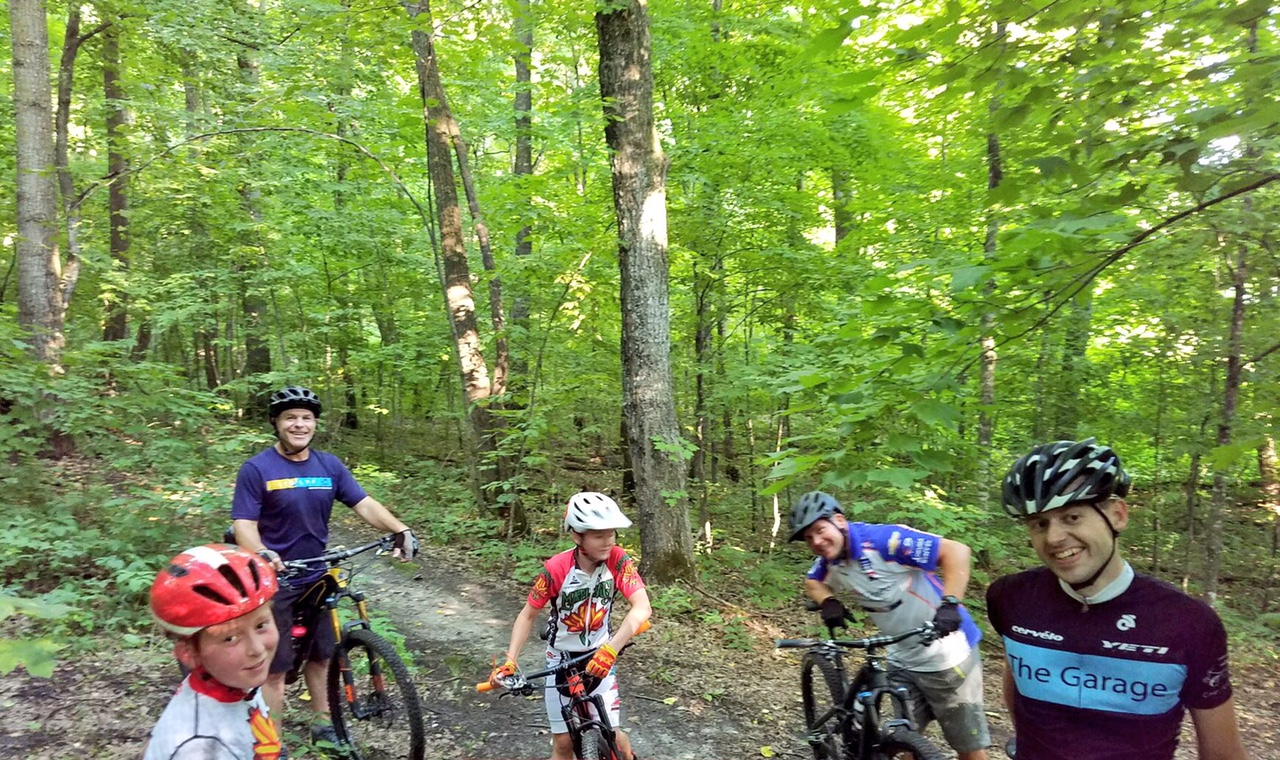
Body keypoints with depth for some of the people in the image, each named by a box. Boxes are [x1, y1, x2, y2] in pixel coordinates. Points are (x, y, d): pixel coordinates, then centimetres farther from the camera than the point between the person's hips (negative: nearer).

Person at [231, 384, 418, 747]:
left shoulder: (330, 465, 1)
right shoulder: (256, 469, -11)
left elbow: (364, 504, -4)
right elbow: (243, 524, -15)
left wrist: (401, 531, -19)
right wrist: (262, 554, -36)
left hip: (318, 577, 4)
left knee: (319, 656, 17)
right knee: (275, 667, 4)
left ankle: (322, 723, 35)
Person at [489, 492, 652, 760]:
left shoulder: (617, 560, -21)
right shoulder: (556, 569, -23)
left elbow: (642, 607, -32)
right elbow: (528, 615, -11)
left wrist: (611, 648, -45)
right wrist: (509, 660, -23)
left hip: (599, 658, 1)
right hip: (561, 660, 0)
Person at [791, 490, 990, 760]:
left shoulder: (884, 540, -26)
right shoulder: (829, 562, -5)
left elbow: (957, 551, -27)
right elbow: (812, 582, 17)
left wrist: (949, 604, -38)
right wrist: (828, 602, -5)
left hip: (947, 654, -6)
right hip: (903, 659, 6)